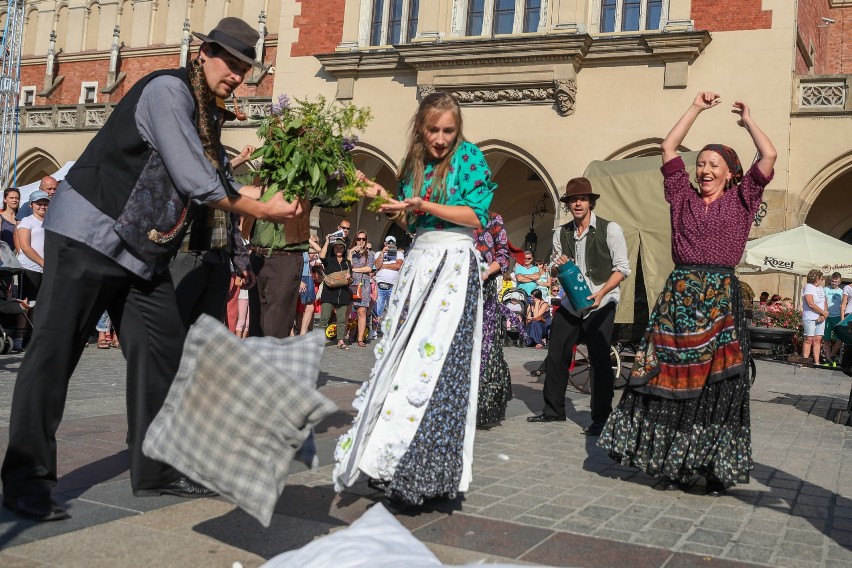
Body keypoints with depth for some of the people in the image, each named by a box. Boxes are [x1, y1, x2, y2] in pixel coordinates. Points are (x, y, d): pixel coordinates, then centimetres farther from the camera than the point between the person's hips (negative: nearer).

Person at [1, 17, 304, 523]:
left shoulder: (206, 116, 15)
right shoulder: (169, 90, -14)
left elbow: (222, 184, 15)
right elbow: (195, 183, -20)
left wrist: (278, 195, 0)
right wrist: (262, 211, -10)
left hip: (145, 249, 10)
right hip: (91, 231, -10)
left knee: (163, 347, 6)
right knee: (54, 350, -6)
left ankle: (154, 469, 16)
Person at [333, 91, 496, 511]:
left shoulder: (468, 157, 1)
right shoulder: (412, 166, 17)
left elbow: (477, 216, -7)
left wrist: (424, 205, -13)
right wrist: (386, 202, 5)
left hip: (454, 264, -6)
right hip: (417, 261, 6)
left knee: (433, 360, -12)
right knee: (402, 357, -1)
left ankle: (411, 476, -9)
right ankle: (394, 464, 6)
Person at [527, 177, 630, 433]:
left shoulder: (610, 229, -5)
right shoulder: (561, 233, 10)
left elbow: (623, 268, -8)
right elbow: (554, 272, 18)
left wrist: (600, 294, -21)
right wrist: (557, 266, -7)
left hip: (600, 303, -5)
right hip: (571, 303, 5)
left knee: (600, 361, -6)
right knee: (555, 357, 6)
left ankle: (601, 418, 4)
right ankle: (553, 411, 21)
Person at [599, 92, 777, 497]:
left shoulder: (741, 200, 9)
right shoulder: (683, 197, 12)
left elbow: (769, 156, 3)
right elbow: (668, 148, 12)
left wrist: (747, 121, 16)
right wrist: (697, 108, 16)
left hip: (720, 299, -1)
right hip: (679, 296, 2)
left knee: (717, 384, -1)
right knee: (672, 380, 2)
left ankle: (716, 468, 8)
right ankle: (674, 465, 12)